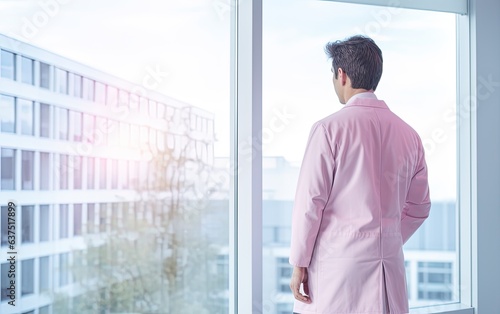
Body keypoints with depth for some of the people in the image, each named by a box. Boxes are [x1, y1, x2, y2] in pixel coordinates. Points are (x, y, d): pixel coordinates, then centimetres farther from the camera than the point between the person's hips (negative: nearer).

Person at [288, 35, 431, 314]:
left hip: (339, 262, -5)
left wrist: (299, 263, -1)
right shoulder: (408, 134, 7)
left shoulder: (330, 128, -9)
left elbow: (310, 202, -9)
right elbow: (419, 207, 13)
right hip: (390, 268, 5)